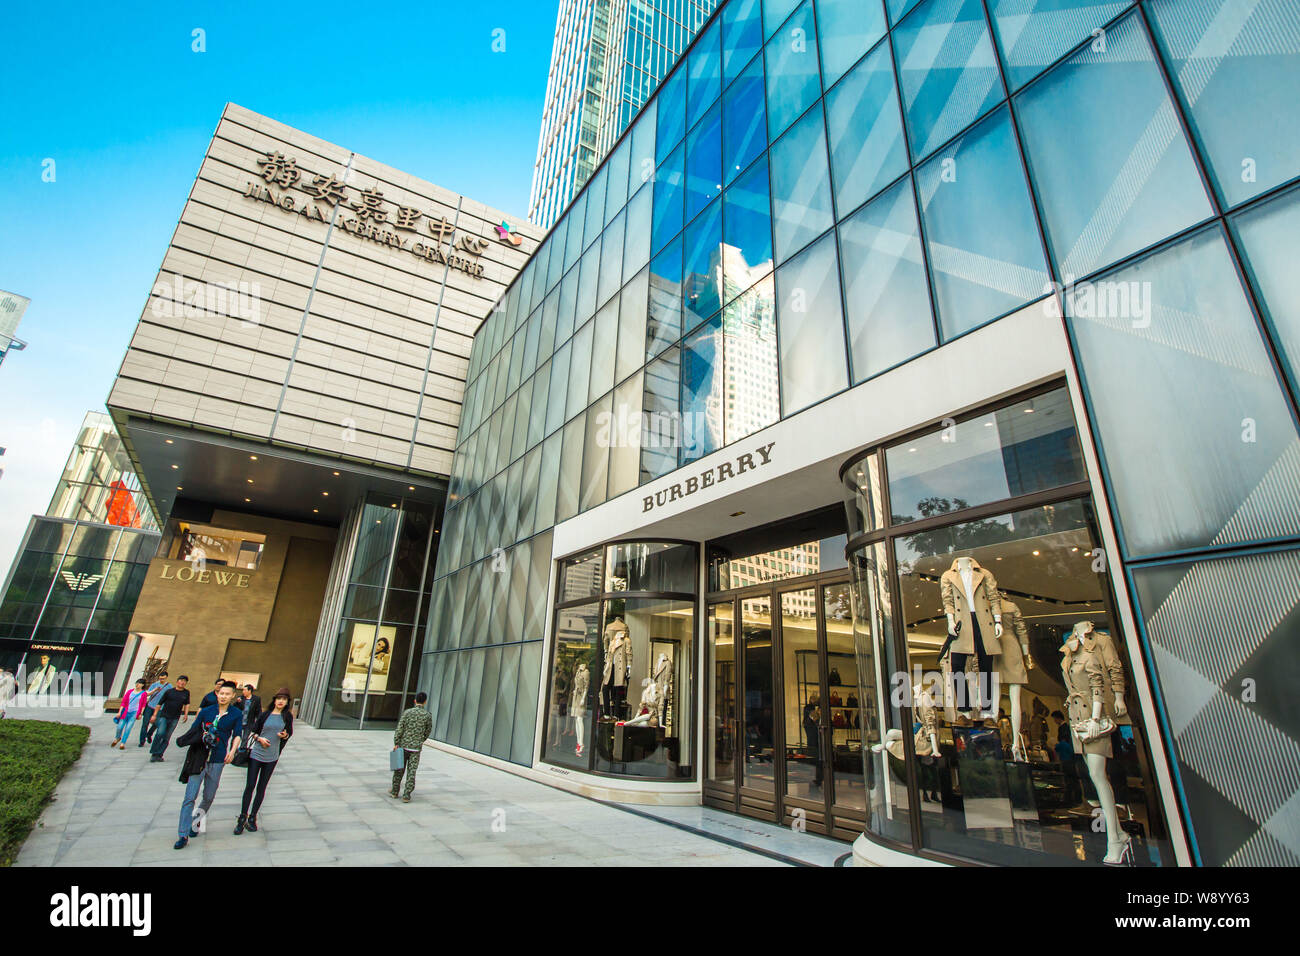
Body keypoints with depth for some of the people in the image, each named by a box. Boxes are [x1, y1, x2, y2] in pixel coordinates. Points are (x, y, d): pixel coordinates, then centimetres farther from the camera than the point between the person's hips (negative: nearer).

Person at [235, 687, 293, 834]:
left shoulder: (287, 716, -1)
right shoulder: (264, 715, -3)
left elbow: (290, 733, 8)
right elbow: (253, 730, 6)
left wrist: (285, 735, -14)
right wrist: (260, 739, -12)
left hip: (272, 757, 1)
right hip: (256, 754, -1)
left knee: (261, 788, 10)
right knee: (250, 786, 1)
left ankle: (252, 818, 23)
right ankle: (242, 817, 16)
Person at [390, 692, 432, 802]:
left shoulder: (407, 712, -5)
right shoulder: (428, 715, -4)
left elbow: (399, 728, -9)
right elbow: (428, 730, 9)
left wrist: (395, 743, -4)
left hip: (403, 745, 1)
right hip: (416, 747, -1)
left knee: (399, 769, 17)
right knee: (412, 772, 4)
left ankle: (395, 791, 29)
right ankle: (406, 795, 2)